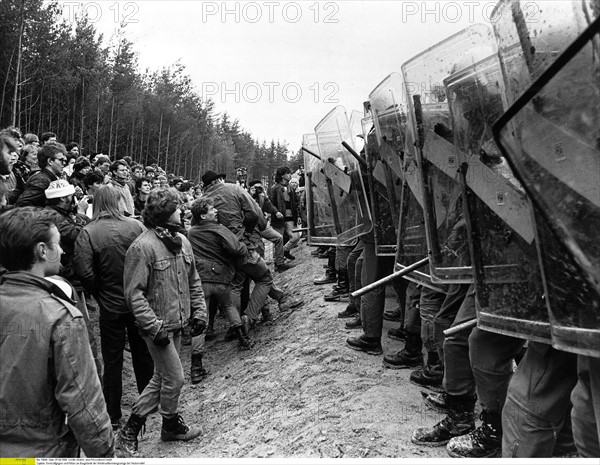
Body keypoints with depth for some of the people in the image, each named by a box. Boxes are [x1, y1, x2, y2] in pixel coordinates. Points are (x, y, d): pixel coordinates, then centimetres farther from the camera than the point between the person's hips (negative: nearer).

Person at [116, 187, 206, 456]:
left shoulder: (182, 241, 5)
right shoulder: (143, 247, -19)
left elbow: (193, 281, 14)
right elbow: (134, 293, -19)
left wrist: (199, 312, 7)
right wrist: (154, 327, -21)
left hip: (177, 323, 8)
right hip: (158, 326, -8)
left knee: (162, 378, 17)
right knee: (175, 378, 2)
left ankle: (130, 430, 33)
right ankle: (171, 425, 31)